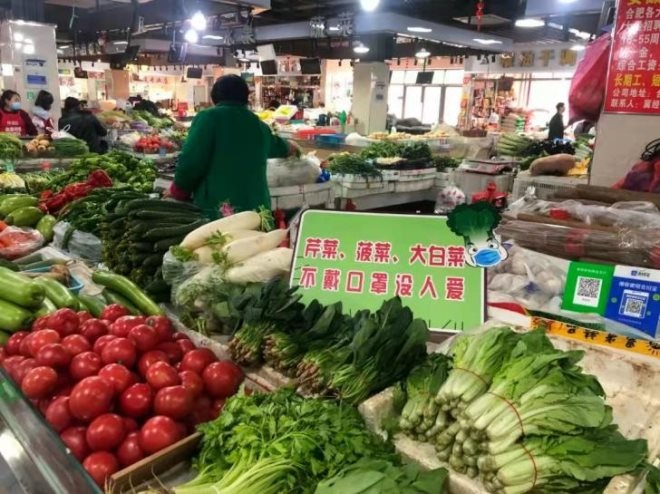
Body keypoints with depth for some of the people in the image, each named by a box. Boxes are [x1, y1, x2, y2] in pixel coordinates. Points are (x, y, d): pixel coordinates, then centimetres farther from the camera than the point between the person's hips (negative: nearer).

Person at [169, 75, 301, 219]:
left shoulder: (209, 117, -5)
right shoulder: (258, 124, 12)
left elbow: (190, 164, -12)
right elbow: (276, 144, 34)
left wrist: (178, 193, 7)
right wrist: (290, 148, 58)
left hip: (216, 211, -4)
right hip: (256, 209, 5)